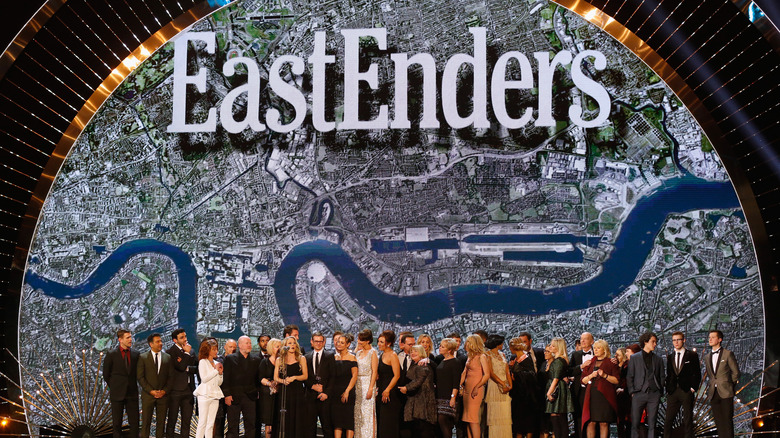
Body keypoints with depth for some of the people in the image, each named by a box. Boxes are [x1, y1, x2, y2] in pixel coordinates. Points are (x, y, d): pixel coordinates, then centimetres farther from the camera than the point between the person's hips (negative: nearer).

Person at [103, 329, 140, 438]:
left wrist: (132, 386, 7)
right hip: (117, 394, -2)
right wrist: (113, 387, 7)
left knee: (134, 423, 1)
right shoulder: (112, 355, -4)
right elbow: (106, 374, 4)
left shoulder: (136, 354, 4)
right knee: (117, 423, 5)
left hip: (132, 393, 2)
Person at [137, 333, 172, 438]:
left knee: (161, 422, 4)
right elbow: (140, 377, -3)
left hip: (163, 395, 2)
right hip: (148, 395, -2)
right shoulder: (143, 358, 1)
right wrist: (151, 391, -10)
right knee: (146, 422, -1)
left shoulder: (168, 357, 8)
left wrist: (165, 391, -6)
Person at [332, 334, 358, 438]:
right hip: (335, 392, 5)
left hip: (348, 392, -5)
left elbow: (354, 376, -7)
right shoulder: (335, 357, 12)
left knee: (349, 420, -3)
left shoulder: (351, 358, -3)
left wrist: (347, 391, -14)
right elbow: (332, 376, 16)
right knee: (336, 420, 0)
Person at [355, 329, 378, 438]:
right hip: (358, 384, 7)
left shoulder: (372, 353, -7)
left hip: (368, 383, -7)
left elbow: (374, 372, -12)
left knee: (368, 413, -6)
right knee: (358, 413, 7)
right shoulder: (358, 352, 12)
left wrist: (371, 389, -16)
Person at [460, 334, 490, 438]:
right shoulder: (470, 357, 16)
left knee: (473, 418, -11)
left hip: (476, 391, -8)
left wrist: (476, 388, -18)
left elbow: (487, 375, -14)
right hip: (467, 389, 8)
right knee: (467, 419, 6)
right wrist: (460, 386, 7)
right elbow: (464, 373, 18)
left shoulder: (481, 357, -7)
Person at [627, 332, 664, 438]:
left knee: (652, 425, 1)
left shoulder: (658, 360, 15)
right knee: (635, 424, -4)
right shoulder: (634, 358, 8)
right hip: (639, 394, -2)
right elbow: (629, 377, 6)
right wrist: (632, 392, -3)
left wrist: (660, 393, 5)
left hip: (654, 395, 2)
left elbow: (662, 377, 16)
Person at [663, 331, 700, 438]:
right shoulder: (670, 357, 15)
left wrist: (693, 388, -8)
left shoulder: (692, 355, 3)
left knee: (687, 420, 1)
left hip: (687, 392, -3)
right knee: (668, 420, -1)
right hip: (672, 392, 3)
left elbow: (697, 374, 1)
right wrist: (667, 390, 6)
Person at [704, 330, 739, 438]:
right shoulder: (707, 357, 16)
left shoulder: (728, 354, -1)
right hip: (713, 393, 5)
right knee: (718, 422, 6)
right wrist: (710, 386, 11)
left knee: (727, 420, -6)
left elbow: (736, 372, 1)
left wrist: (728, 385, 2)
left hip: (725, 392, -5)